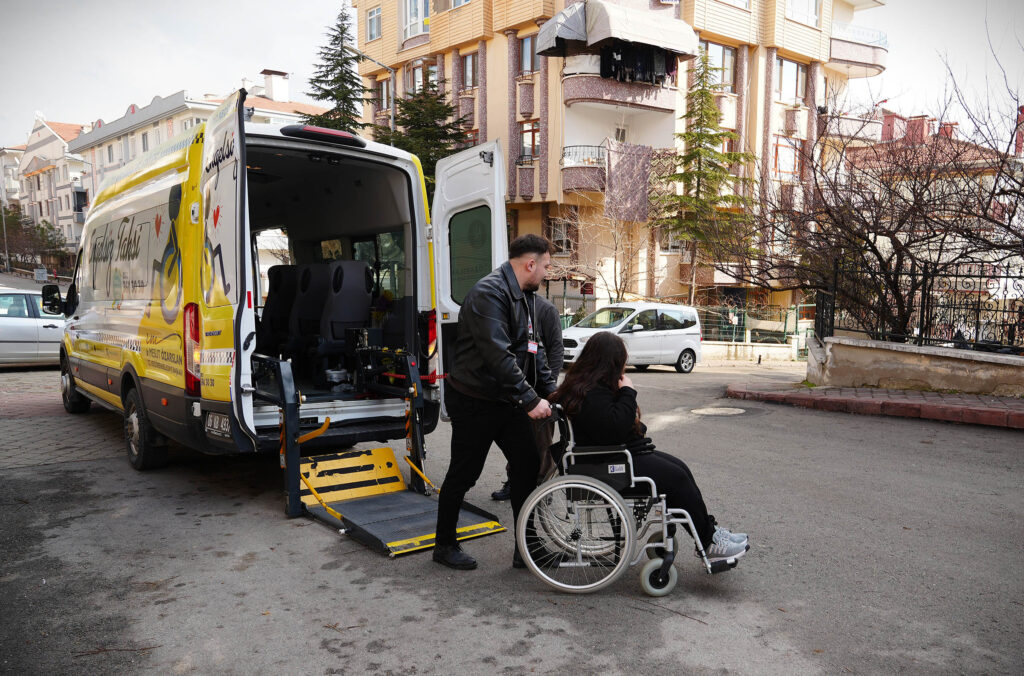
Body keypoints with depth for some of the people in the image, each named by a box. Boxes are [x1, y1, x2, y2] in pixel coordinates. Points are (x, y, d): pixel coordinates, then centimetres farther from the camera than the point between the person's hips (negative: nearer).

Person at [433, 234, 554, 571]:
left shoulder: (520, 296, 12)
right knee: (463, 475, 6)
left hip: (506, 400, 9)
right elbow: (498, 355, -30)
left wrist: (544, 392, 13)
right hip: (474, 402, -9)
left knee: (528, 465, 5)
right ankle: (445, 545, 26)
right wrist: (530, 399, -28)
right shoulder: (489, 293, -21)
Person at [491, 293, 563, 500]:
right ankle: (513, 481, 24)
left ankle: (541, 483, 14)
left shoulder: (546, 308, -5)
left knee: (541, 438, 3)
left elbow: (556, 349, -6)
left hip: (539, 384, -6)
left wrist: (550, 382, -12)